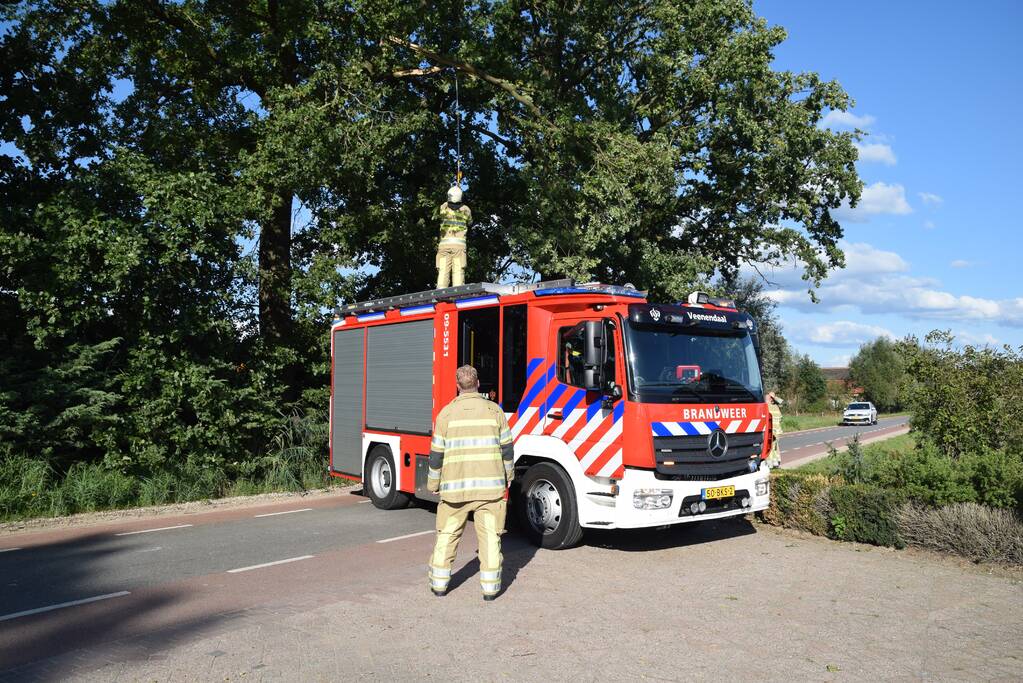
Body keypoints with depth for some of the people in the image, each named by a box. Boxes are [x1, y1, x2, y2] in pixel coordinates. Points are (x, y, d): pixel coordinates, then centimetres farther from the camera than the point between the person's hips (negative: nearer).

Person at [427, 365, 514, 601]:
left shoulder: (446, 413, -1)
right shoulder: (495, 411, 0)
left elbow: (437, 454, 2)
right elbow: (507, 449, 4)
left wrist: (433, 484, 13)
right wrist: (507, 478, 17)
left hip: (455, 486, 1)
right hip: (490, 485, 0)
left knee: (447, 534, 13)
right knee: (490, 535, 6)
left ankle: (439, 583, 20)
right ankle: (490, 587, 7)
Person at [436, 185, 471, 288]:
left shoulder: (443, 208, 5)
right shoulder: (466, 210, 9)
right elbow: (469, 222, 24)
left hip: (444, 243, 0)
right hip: (459, 243, 0)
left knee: (443, 271, -4)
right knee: (458, 270, -4)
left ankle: (440, 290, -13)